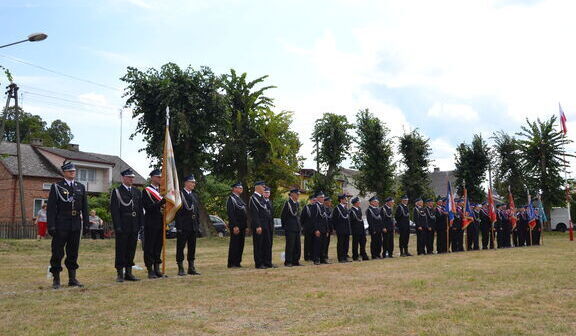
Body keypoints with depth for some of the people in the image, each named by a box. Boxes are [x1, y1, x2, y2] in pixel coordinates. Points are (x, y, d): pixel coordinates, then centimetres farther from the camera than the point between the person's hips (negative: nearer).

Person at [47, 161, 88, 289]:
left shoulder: (81, 187, 11)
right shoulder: (56, 187, -1)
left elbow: (84, 207, 13)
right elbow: (51, 208, -6)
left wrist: (86, 223, 6)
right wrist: (51, 225, -13)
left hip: (76, 224, 4)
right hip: (61, 225, -4)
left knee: (73, 252, 10)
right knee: (57, 253, 1)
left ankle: (72, 279, 18)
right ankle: (56, 279, 11)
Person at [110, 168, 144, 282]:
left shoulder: (137, 192, 13)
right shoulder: (117, 191, -2)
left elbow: (140, 209, 14)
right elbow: (114, 210, -8)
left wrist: (141, 224, 7)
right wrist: (117, 226, -15)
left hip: (134, 226, 5)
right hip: (122, 226, -5)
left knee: (131, 250, 9)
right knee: (121, 250, 1)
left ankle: (128, 273, 17)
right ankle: (120, 274, 8)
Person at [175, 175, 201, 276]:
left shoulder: (195, 195, 16)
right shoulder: (179, 194, -6)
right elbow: (177, 211, -11)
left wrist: (198, 225, 12)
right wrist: (179, 226, -16)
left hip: (193, 226, 7)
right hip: (183, 226, -7)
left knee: (192, 247, 10)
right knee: (181, 247, 0)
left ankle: (191, 268, 17)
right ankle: (181, 268, 6)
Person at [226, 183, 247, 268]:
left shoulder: (239, 199, 19)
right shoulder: (231, 198, -9)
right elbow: (231, 213, -17)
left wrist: (246, 226, 17)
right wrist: (235, 226, -22)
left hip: (242, 226, 9)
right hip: (236, 226, -9)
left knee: (240, 245, 10)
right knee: (234, 244, -5)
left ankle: (237, 262, 17)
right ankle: (232, 264, 1)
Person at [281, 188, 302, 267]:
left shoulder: (297, 204, 13)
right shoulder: (287, 203, -8)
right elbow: (283, 216, -6)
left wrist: (300, 226, 14)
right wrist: (284, 226, -3)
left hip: (297, 228, 7)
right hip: (290, 228, -7)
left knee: (297, 245, 8)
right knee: (290, 245, -5)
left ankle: (295, 261, 16)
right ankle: (288, 262, 2)